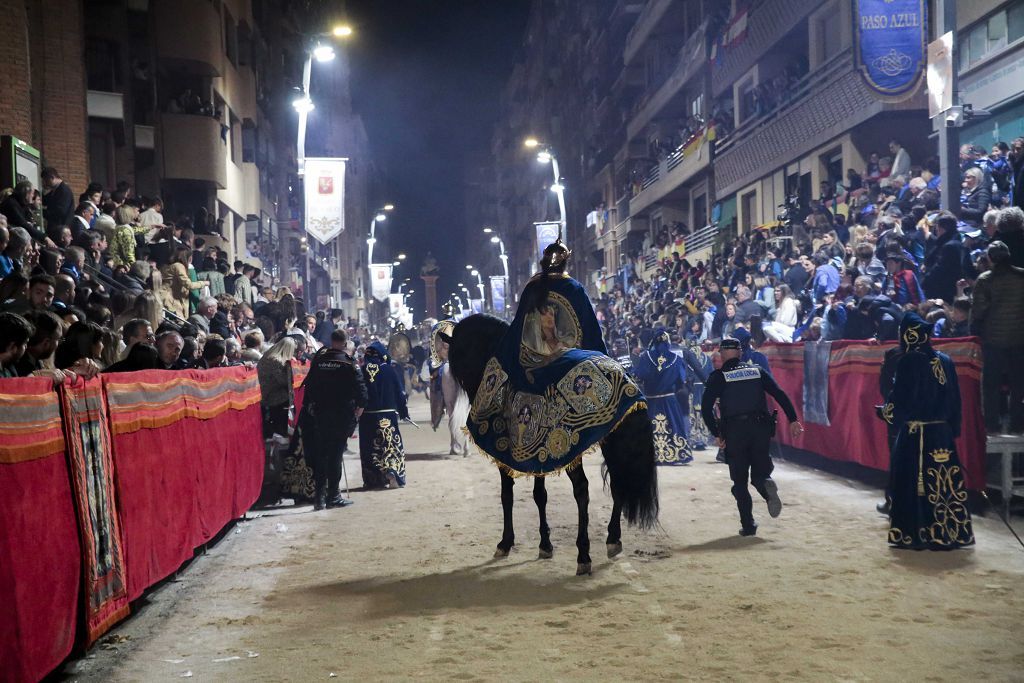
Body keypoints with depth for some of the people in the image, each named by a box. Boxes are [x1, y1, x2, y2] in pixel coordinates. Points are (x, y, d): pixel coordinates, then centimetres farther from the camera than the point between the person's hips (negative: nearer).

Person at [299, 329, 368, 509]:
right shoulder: (349, 364, -10)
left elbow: (308, 386, 8)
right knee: (335, 456, 1)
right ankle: (333, 496, 4)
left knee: (320, 455, 10)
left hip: (319, 415, 4)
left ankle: (319, 496, 11)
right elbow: (361, 389, -13)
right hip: (342, 416, -3)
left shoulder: (318, 360, 2)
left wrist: (309, 407, 16)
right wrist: (359, 408, 0)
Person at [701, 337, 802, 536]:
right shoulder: (757, 371, 13)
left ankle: (748, 525, 1)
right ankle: (767, 486, -24)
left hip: (734, 432, -2)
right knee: (759, 473, 12)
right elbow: (780, 395, 3)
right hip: (760, 428, 2)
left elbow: (706, 407, -5)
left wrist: (716, 434, 1)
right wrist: (793, 420, -1)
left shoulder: (718, 377, 4)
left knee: (740, 481, 8)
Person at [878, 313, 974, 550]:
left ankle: (913, 534, 6)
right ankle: (953, 532, 16)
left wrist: (883, 411, 5)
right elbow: (955, 399, 8)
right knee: (945, 481, 10)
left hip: (916, 434, -6)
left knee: (913, 483, 2)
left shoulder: (909, 361, -12)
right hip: (942, 433, 6)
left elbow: (900, 399, -14)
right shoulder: (944, 361, 6)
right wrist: (953, 429, 14)